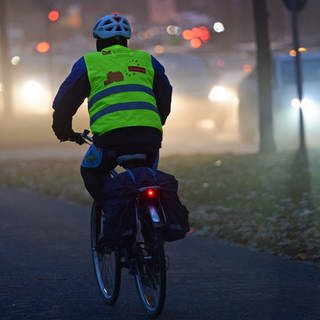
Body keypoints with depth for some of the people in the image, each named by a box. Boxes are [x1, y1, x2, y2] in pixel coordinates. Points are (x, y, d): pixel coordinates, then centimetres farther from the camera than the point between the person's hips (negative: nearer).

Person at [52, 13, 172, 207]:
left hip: (111, 135, -3)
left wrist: (64, 132, 35)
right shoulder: (147, 60, 22)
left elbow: (64, 102, 18)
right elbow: (165, 99, 29)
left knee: (90, 172, 23)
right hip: (150, 137, 3)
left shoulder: (88, 62, 14)